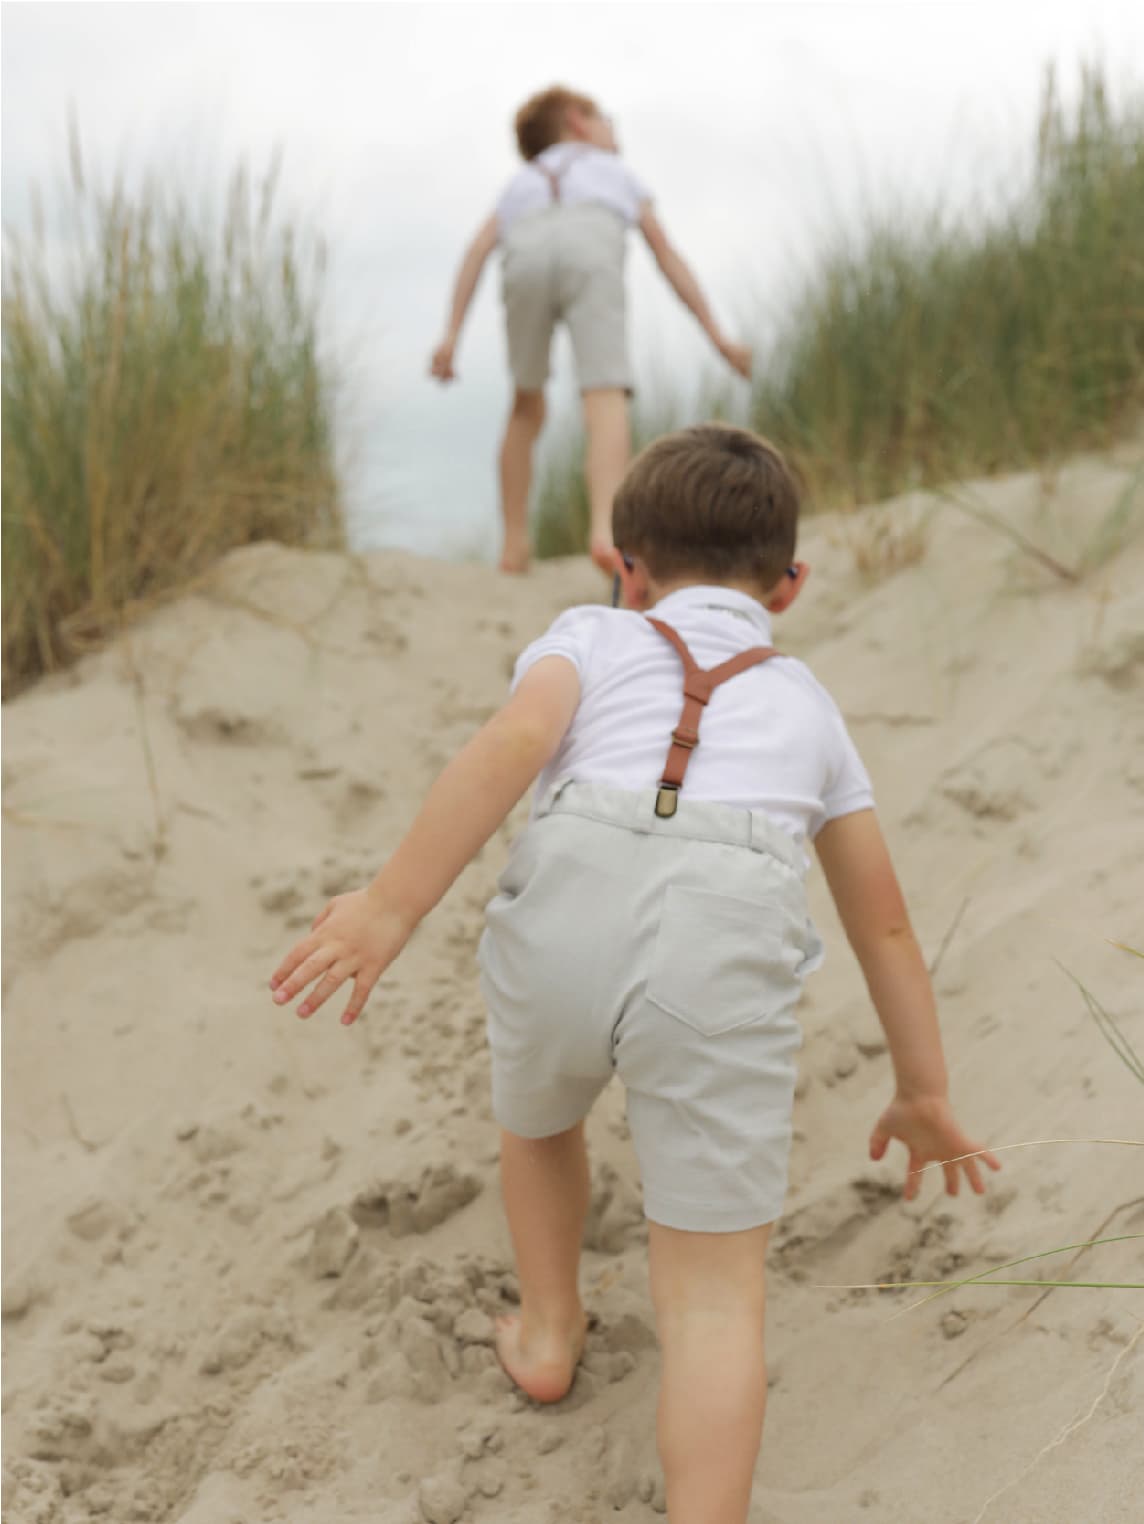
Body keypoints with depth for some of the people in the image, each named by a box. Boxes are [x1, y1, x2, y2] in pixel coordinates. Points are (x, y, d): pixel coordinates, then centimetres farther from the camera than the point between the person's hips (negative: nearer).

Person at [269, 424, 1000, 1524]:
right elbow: (884, 922, 36)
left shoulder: (593, 638, 25)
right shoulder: (807, 704, 33)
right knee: (714, 1295, 7)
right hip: (724, 955, 0)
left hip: (567, 907, 1)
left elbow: (512, 743, 0)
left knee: (538, 1119, 34)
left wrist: (392, 906, -5)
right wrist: (923, 1094, 45)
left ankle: (549, 1335, 50)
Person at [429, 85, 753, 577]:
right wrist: (716, 334, 36)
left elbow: (477, 251, 23)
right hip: (590, 248, -2)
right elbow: (669, 258, 35)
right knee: (606, 401, -12)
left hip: (527, 252, 2)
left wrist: (451, 334, 14)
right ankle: (605, 531, -35)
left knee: (526, 406, 19)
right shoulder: (617, 172, 41)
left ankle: (514, 546, 14)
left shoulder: (523, 181, 42)